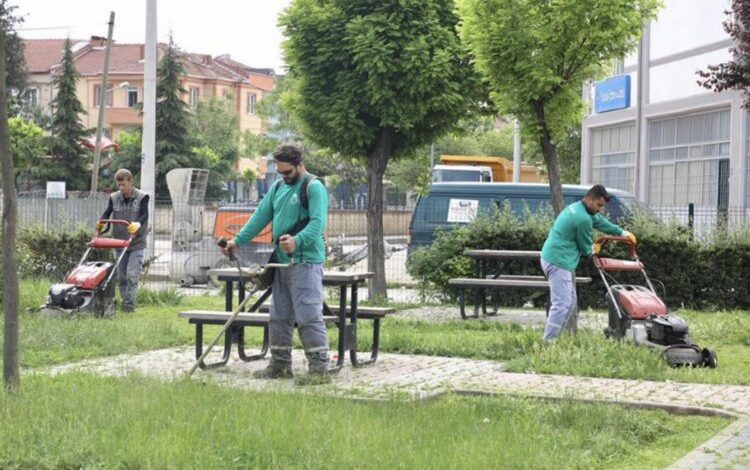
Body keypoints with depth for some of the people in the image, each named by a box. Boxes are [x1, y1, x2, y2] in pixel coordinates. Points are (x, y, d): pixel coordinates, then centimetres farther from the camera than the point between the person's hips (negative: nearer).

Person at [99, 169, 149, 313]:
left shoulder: (142, 197, -5)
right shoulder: (114, 198, 5)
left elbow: (144, 215, -16)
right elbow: (107, 213, -5)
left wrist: (138, 224, -38)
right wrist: (101, 223, -27)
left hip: (137, 243, -4)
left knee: (132, 274, -12)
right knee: (121, 276, 7)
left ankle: (130, 304, -10)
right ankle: (125, 302, 16)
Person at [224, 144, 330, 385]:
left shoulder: (314, 188, -9)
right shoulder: (278, 187, 17)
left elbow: (318, 223, -20)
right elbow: (260, 216, 20)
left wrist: (297, 241, -35)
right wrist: (237, 240, 12)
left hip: (306, 262, -9)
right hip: (282, 263, 9)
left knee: (309, 316, -12)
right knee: (279, 316, 12)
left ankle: (319, 369, -11)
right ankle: (280, 365, 21)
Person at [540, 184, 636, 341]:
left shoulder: (576, 207, 14)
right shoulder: (583, 219, -19)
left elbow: (600, 221, 29)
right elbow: (586, 248, -6)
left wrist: (623, 233, 38)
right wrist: (593, 250, 18)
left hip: (553, 258, 11)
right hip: (559, 262, -11)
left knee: (571, 303, 14)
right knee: (561, 304, -14)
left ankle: (553, 337, 15)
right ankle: (548, 342, -18)